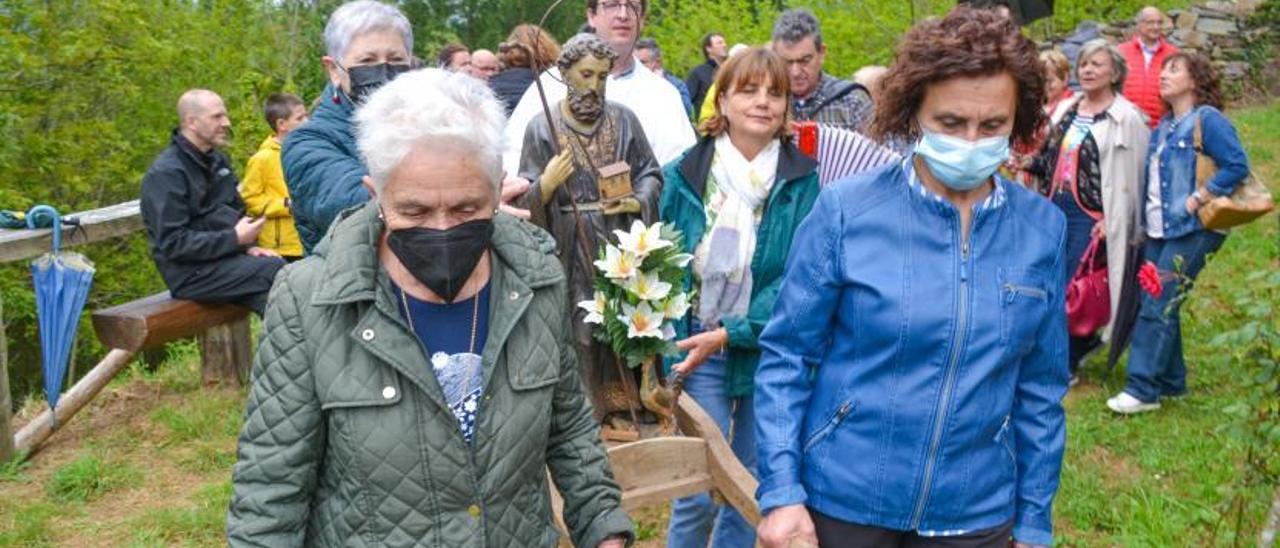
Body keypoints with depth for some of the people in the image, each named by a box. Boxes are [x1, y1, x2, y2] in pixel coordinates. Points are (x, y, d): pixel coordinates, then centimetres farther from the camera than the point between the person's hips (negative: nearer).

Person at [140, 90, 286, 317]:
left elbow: (237, 211, 25)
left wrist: (248, 245, 5)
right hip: (190, 272, -7)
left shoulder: (217, 161, 14)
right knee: (273, 269, -25)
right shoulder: (166, 173, -11)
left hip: (225, 256, 8)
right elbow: (173, 243, -18)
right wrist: (235, 239, -20)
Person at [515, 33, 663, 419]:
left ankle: (625, 406, 18)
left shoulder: (623, 119, 5)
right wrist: (546, 184, -22)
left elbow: (651, 175, 10)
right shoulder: (542, 128, 0)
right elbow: (525, 199, -1)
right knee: (578, 330, 0)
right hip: (572, 252, -2)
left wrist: (636, 203, -9)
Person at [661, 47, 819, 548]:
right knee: (699, 489, 0)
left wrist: (731, 334, -18)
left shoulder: (802, 180, -5)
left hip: (772, 348, 1)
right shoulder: (685, 174, -3)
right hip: (701, 348, 0)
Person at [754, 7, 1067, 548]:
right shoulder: (846, 209, -12)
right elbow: (786, 356, -8)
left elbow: (1040, 388, 4)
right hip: (841, 501, -2)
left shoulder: (1043, 228, -3)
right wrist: (780, 491, -12)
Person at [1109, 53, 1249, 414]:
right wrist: (1143, 217, 8)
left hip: (1191, 231, -8)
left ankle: (1143, 389, -5)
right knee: (1158, 306, 10)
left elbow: (1237, 166, -16)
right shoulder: (1164, 127, 15)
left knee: (1157, 307, -10)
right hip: (1158, 229, 8)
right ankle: (1171, 382, 23)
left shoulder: (1207, 120, -9)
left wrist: (1195, 201, -18)